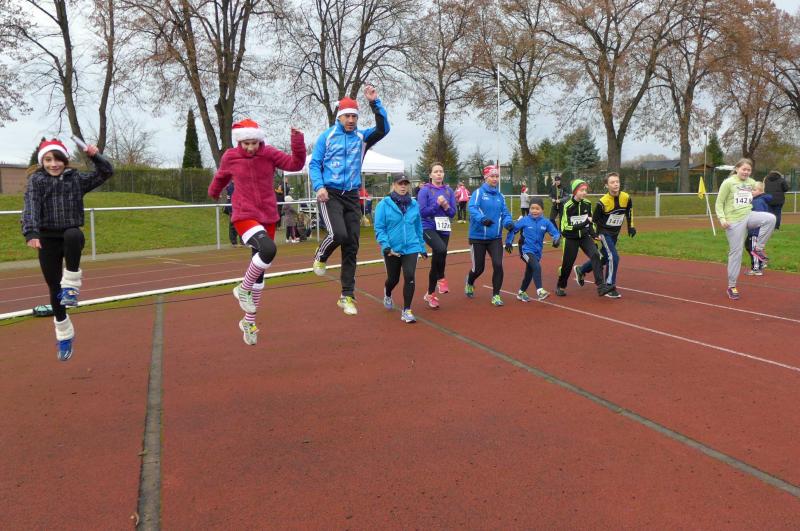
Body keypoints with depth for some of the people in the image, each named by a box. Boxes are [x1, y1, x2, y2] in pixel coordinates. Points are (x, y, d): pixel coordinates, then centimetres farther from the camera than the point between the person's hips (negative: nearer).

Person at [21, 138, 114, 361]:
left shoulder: (77, 179, 6)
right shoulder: (36, 181, 0)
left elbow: (106, 173, 6)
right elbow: (31, 208, -14)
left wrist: (95, 156, -13)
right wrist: (31, 233, -30)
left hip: (71, 234, 0)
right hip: (47, 240, 0)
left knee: (73, 236, -39)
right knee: (54, 288, 3)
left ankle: (71, 285, -24)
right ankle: (64, 334, 21)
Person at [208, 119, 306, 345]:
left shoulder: (269, 153, -3)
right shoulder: (230, 157, -3)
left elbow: (295, 164, -13)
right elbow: (221, 176, 17)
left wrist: (298, 140, -26)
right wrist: (213, 193, 36)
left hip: (268, 217, 3)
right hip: (244, 216, -3)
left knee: (259, 271, 10)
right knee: (268, 249, -32)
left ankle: (249, 321, 25)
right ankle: (243, 289, -7)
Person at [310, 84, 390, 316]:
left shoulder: (362, 137, 9)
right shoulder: (327, 136, 3)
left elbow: (383, 129, -7)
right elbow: (314, 164, 2)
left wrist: (375, 103, -15)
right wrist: (319, 186, -14)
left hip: (352, 196, 3)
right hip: (330, 194, -3)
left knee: (352, 246, 2)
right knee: (339, 234, -26)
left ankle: (347, 296, 11)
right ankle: (320, 256, 10)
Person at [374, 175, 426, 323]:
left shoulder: (414, 204, 4)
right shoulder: (384, 204, -8)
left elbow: (418, 227, 12)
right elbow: (379, 228, -10)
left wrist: (422, 247, 16)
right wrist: (385, 245, -21)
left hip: (411, 248, 2)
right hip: (392, 249, -1)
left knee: (409, 277, -13)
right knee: (393, 279, 14)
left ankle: (406, 311, 1)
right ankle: (387, 295, 50)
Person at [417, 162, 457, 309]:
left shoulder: (449, 191, 7)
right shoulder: (425, 190, -5)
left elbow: (453, 213, 6)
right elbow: (422, 212, -11)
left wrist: (446, 206, -13)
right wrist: (437, 204, -18)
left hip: (444, 230, 5)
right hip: (429, 228, -5)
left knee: (436, 261, 10)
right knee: (441, 249, -34)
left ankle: (430, 294, 24)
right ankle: (441, 279, -11)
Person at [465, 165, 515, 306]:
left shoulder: (500, 196, 8)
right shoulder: (479, 193, -7)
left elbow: (505, 213, 4)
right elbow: (472, 208, -23)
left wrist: (508, 222, -18)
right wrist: (482, 219, -41)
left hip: (495, 237, 3)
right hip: (478, 237, -3)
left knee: (498, 265, -12)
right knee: (479, 268, 7)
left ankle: (496, 296, 4)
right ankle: (469, 283, 42)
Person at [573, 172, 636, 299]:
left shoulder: (626, 198, -11)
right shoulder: (602, 202, -24)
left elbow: (629, 212, 10)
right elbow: (594, 220, -12)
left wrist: (630, 226, 7)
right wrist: (595, 236, -9)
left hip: (615, 234, 6)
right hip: (604, 233, -6)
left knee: (604, 258, 17)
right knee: (613, 257, -17)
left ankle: (581, 270, 40)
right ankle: (609, 288, -6)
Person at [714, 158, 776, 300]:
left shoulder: (751, 182, 8)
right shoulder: (728, 183, -6)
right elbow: (719, 203, -6)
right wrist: (722, 218, -18)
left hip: (748, 216, 5)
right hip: (734, 221, -4)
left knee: (771, 218, -26)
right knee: (736, 252, -2)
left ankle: (758, 248, -8)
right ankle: (731, 287, 9)